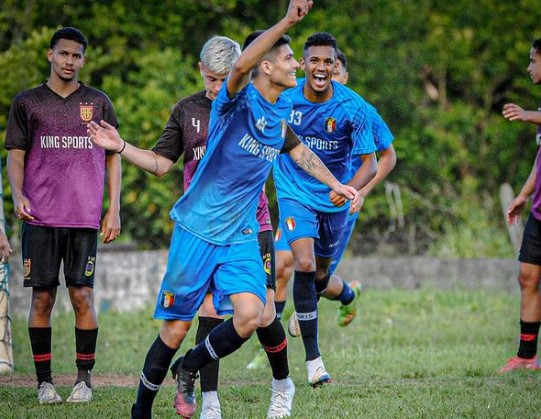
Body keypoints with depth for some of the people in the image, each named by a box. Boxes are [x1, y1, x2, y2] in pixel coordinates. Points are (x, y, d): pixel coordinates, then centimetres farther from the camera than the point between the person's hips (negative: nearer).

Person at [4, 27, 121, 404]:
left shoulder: (98, 103, 10)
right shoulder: (27, 103, 9)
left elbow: (113, 157, 14)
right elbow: (15, 155, 8)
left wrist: (114, 209, 6)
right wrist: (18, 195, -10)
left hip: (85, 217, 0)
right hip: (40, 217, 0)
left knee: (82, 296, -4)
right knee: (42, 298, -1)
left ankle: (84, 379, 6)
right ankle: (44, 381, 5)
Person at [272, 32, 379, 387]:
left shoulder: (353, 107, -18)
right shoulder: (284, 98, -14)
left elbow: (370, 163, -17)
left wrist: (349, 189, -34)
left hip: (335, 198, 1)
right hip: (295, 193, -1)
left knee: (321, 271, 17)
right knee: (305, 265, -20)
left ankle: (305, 311, 54)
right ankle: (313, 357, -16)